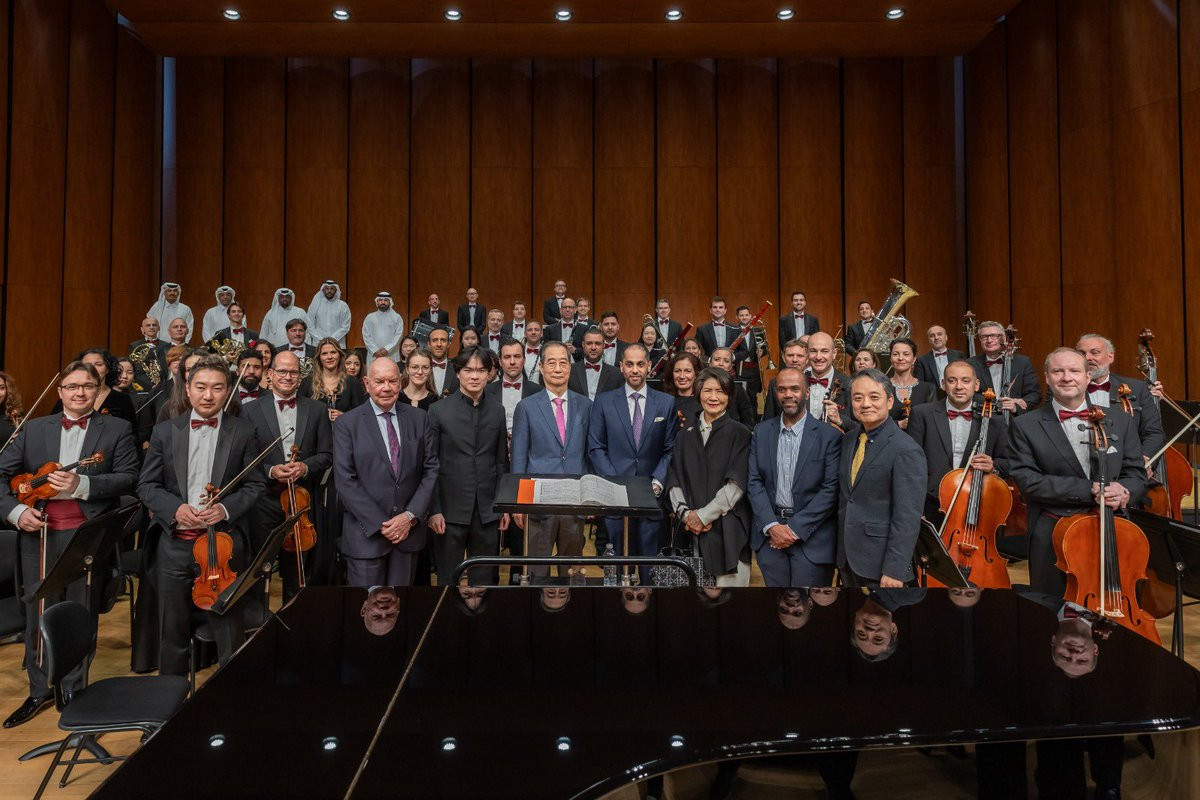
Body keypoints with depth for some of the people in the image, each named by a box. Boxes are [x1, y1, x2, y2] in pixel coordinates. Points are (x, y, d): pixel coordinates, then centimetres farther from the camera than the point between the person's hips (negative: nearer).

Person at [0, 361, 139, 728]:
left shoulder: (117, 429, 3)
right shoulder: (34, 429, 12)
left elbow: (129, 477, -7)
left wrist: (82, 484, -20)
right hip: (38, 532, 3)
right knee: (38, 614, 11)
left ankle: (73, 691, 25)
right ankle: (40, 690, 30)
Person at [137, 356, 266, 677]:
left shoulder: (243, 432, 0)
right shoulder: (165, 431, 4)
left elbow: (254, 485, 2)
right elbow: (147, 485, 6)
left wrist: (226, 508, -16)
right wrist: (174, 508, -12)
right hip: (175, 544, 2)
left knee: (230, 630, 5)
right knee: (172, 630, 17)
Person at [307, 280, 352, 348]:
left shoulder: (343, 306, 5)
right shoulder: (315, 305, 8)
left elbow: (345, 327, 1)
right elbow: (310, 326, 6)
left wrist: (333, 339, -9)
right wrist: (321, 339, -5)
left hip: (337, 345, -1)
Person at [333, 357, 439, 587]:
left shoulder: (419, 418, 5)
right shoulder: (347, 423, -3)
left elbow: (431, 470, 4)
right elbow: (345, 480, -8)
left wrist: (411, 516, -7)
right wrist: (380, 524, -12)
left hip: (408, 529, 3)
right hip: (366, 532, -2)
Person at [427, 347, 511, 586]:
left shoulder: (497, 411, 7)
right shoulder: (439, 411, -3)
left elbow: (501, 462, 10)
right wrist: (433, 510, -7)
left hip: (488, 512, 3)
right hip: (450, 510, -2)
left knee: (486, 578, 11)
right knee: (448, 577, 10)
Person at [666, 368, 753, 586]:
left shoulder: (740, 434, 2)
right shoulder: (685, 435, 14)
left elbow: (737, 483, -6)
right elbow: (673, 481, 8)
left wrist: (703, 515, -10)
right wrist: (684, 512, -8)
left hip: (728, 531, -3)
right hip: (690, 529, 3)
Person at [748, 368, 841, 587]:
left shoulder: (829, 435, -5)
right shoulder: (762, 431, 6)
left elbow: (831, 489, -9)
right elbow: (754, 481, 2)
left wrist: (795, 528, -12)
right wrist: (771, 525, -9)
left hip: (811, 535, -3)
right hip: (769, 534, 3)